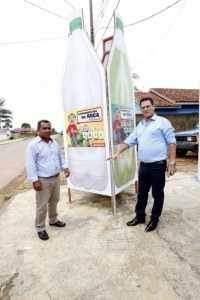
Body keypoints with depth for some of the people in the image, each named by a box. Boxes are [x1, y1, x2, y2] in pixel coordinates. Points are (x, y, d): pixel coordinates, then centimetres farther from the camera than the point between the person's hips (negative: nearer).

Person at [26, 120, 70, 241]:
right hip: (43, 180, -6)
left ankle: (53, 220, 42)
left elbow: (61, 157, 16)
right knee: (42, 205, 5)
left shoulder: (55, 143, 7)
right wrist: (35, 180, -19)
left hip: (56, 178, 7)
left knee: (54, 201, 21)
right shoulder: (33, 145, -13)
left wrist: (65, 167, 0)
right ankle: (40, 228, 25)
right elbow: (30, 164, -15)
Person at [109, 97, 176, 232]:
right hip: (143, 165, 6)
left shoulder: (163, 122, -5)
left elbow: (171, 142, -9)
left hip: (158, 165, -6)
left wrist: (172, 162, -15)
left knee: (157, 194, 9)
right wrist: (118, 153, 6)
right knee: (142, 192, 16)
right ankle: (140, 216, 32)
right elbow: (129, 141, 14)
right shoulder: (140, 125, 14)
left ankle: (154, 219, 27)